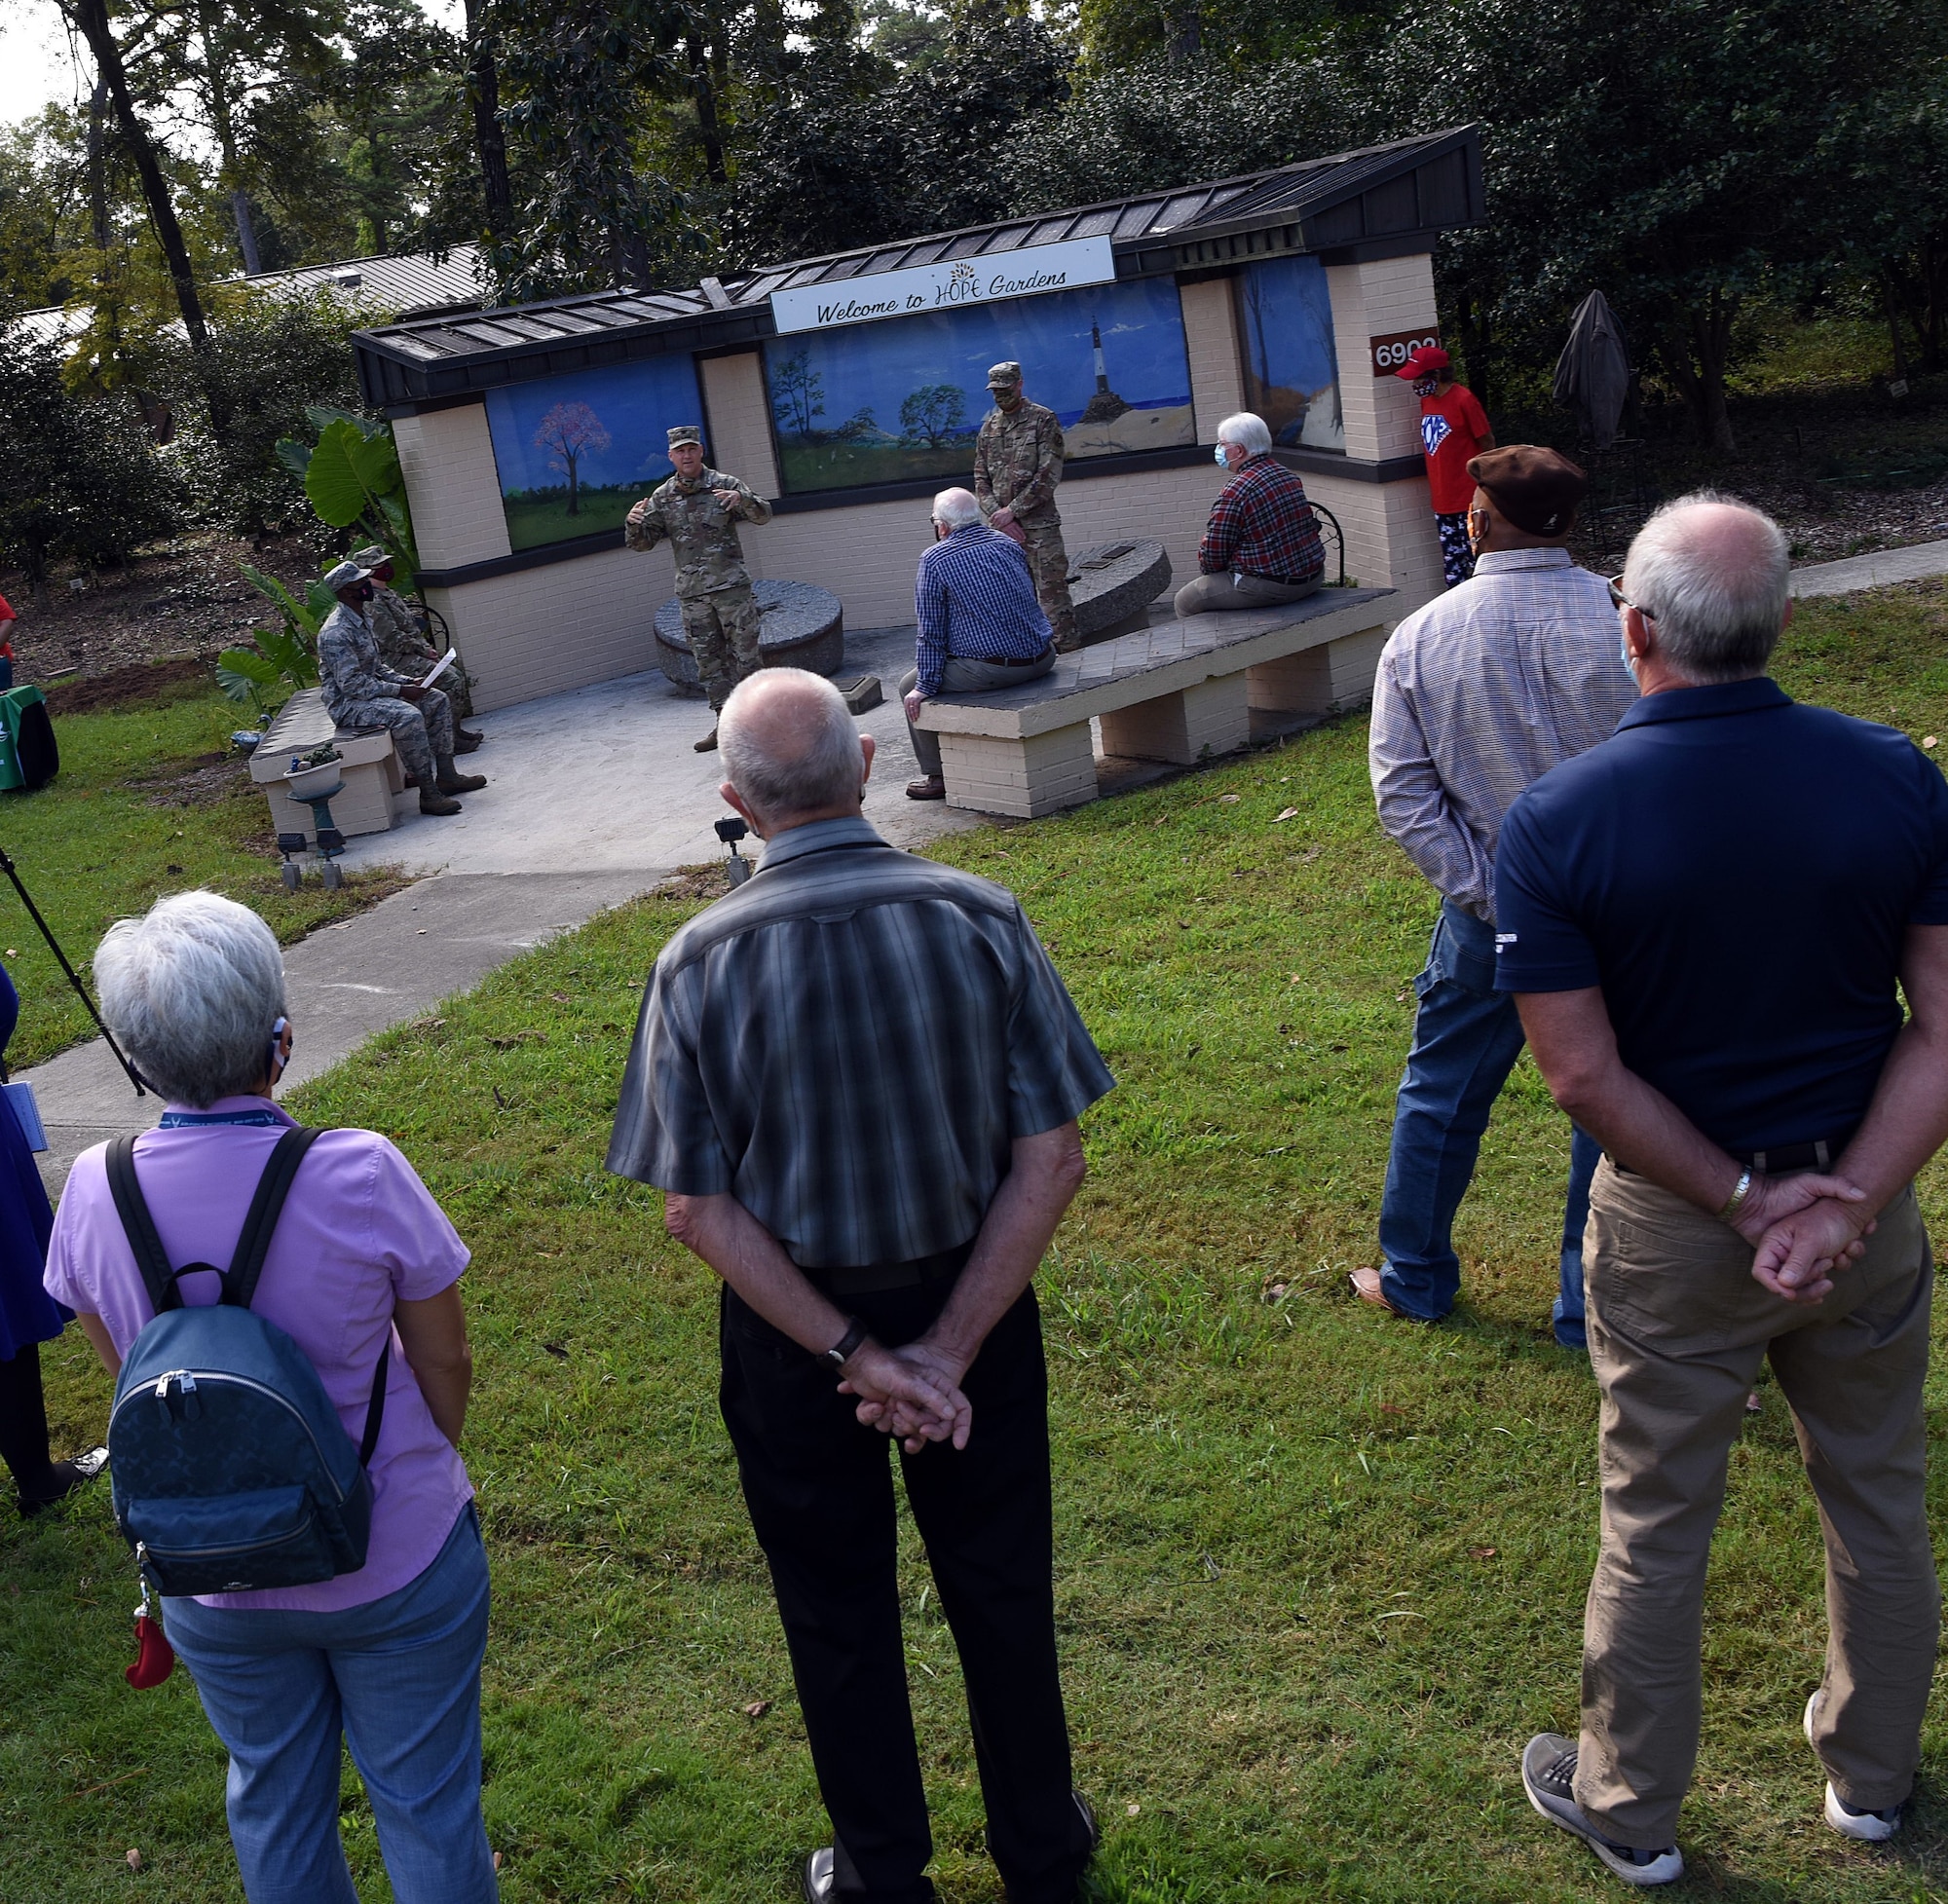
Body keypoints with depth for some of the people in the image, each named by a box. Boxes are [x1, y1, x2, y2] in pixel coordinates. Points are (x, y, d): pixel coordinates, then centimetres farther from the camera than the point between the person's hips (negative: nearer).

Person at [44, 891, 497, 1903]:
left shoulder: (94, 1191, -15)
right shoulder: (359, 1176, -25)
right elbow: (446, 1366, -11)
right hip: (397, 1557, -3)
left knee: (273, 1797, 26)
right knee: (425, 1803, 18)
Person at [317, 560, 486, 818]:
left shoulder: (361, 621, 11)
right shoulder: (335, 632, -21)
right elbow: (351, 684, -25)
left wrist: (407, 681, 2)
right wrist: (399, 691, -22)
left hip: (371, 690, 10)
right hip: (347, 703, -10)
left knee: (437, 700, 6)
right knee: (408, 715, -33)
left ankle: (446, 776, 8)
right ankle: (429, 794, -29)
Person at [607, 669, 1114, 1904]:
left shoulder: (702, 962, -18)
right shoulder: (982, 918, -16)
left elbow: (700, 1213, -17)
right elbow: (1052, 1161, -16)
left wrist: (852, 1356, -14)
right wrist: (951, 1345, -14)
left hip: (790, 1328, -1)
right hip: (974, 1297, 1)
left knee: (840, 1616, 20)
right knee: (1001, 1588, 23)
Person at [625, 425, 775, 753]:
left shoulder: (725, 485, -1)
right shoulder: (662, 497, 7)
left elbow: (763, 514, -6)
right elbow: (643, 542, 9)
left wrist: (742, 499, -27)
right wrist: (633, 523, -14)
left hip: (731, 585, -3)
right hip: (692, 592, 3)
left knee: (744, 654, -3)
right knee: (708, 660, 6)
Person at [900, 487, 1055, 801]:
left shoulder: (935, 560, -7)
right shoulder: (1009, 545, 12)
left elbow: (930, 632, -8)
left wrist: (924, 686, -4)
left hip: (989, 668, -8)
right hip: (1040, 659, 8)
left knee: (910, 687, 13)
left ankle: (936, 776, 15)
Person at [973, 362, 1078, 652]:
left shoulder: (1043, 420, -1)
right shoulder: (988, 428, 14)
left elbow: (1049, 475, -9)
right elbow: (980, 479, 12)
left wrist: (1013, 510, -13)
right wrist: (997, 514, -5)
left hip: (1040, 523, -5)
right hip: (1003, 527, 5)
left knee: (1052, 590, -8)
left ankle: (1067, 650, -6)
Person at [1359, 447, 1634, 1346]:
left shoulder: (1419, 637, -5)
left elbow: (1401, 791, -7)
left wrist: (1483, 893, -7)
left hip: (1488, 913, 2)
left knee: (1441, 1094, 18)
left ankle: (1413, 1277, 34)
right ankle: (1593, 1305, 23)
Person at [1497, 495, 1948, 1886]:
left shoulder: (1558, 822, -18)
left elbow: (1588, 1075, -18)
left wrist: (1745, 1197, -11)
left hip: (1672, 1228, -2)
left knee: (1656, 1523, 15)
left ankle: (1630, 1808, 34)